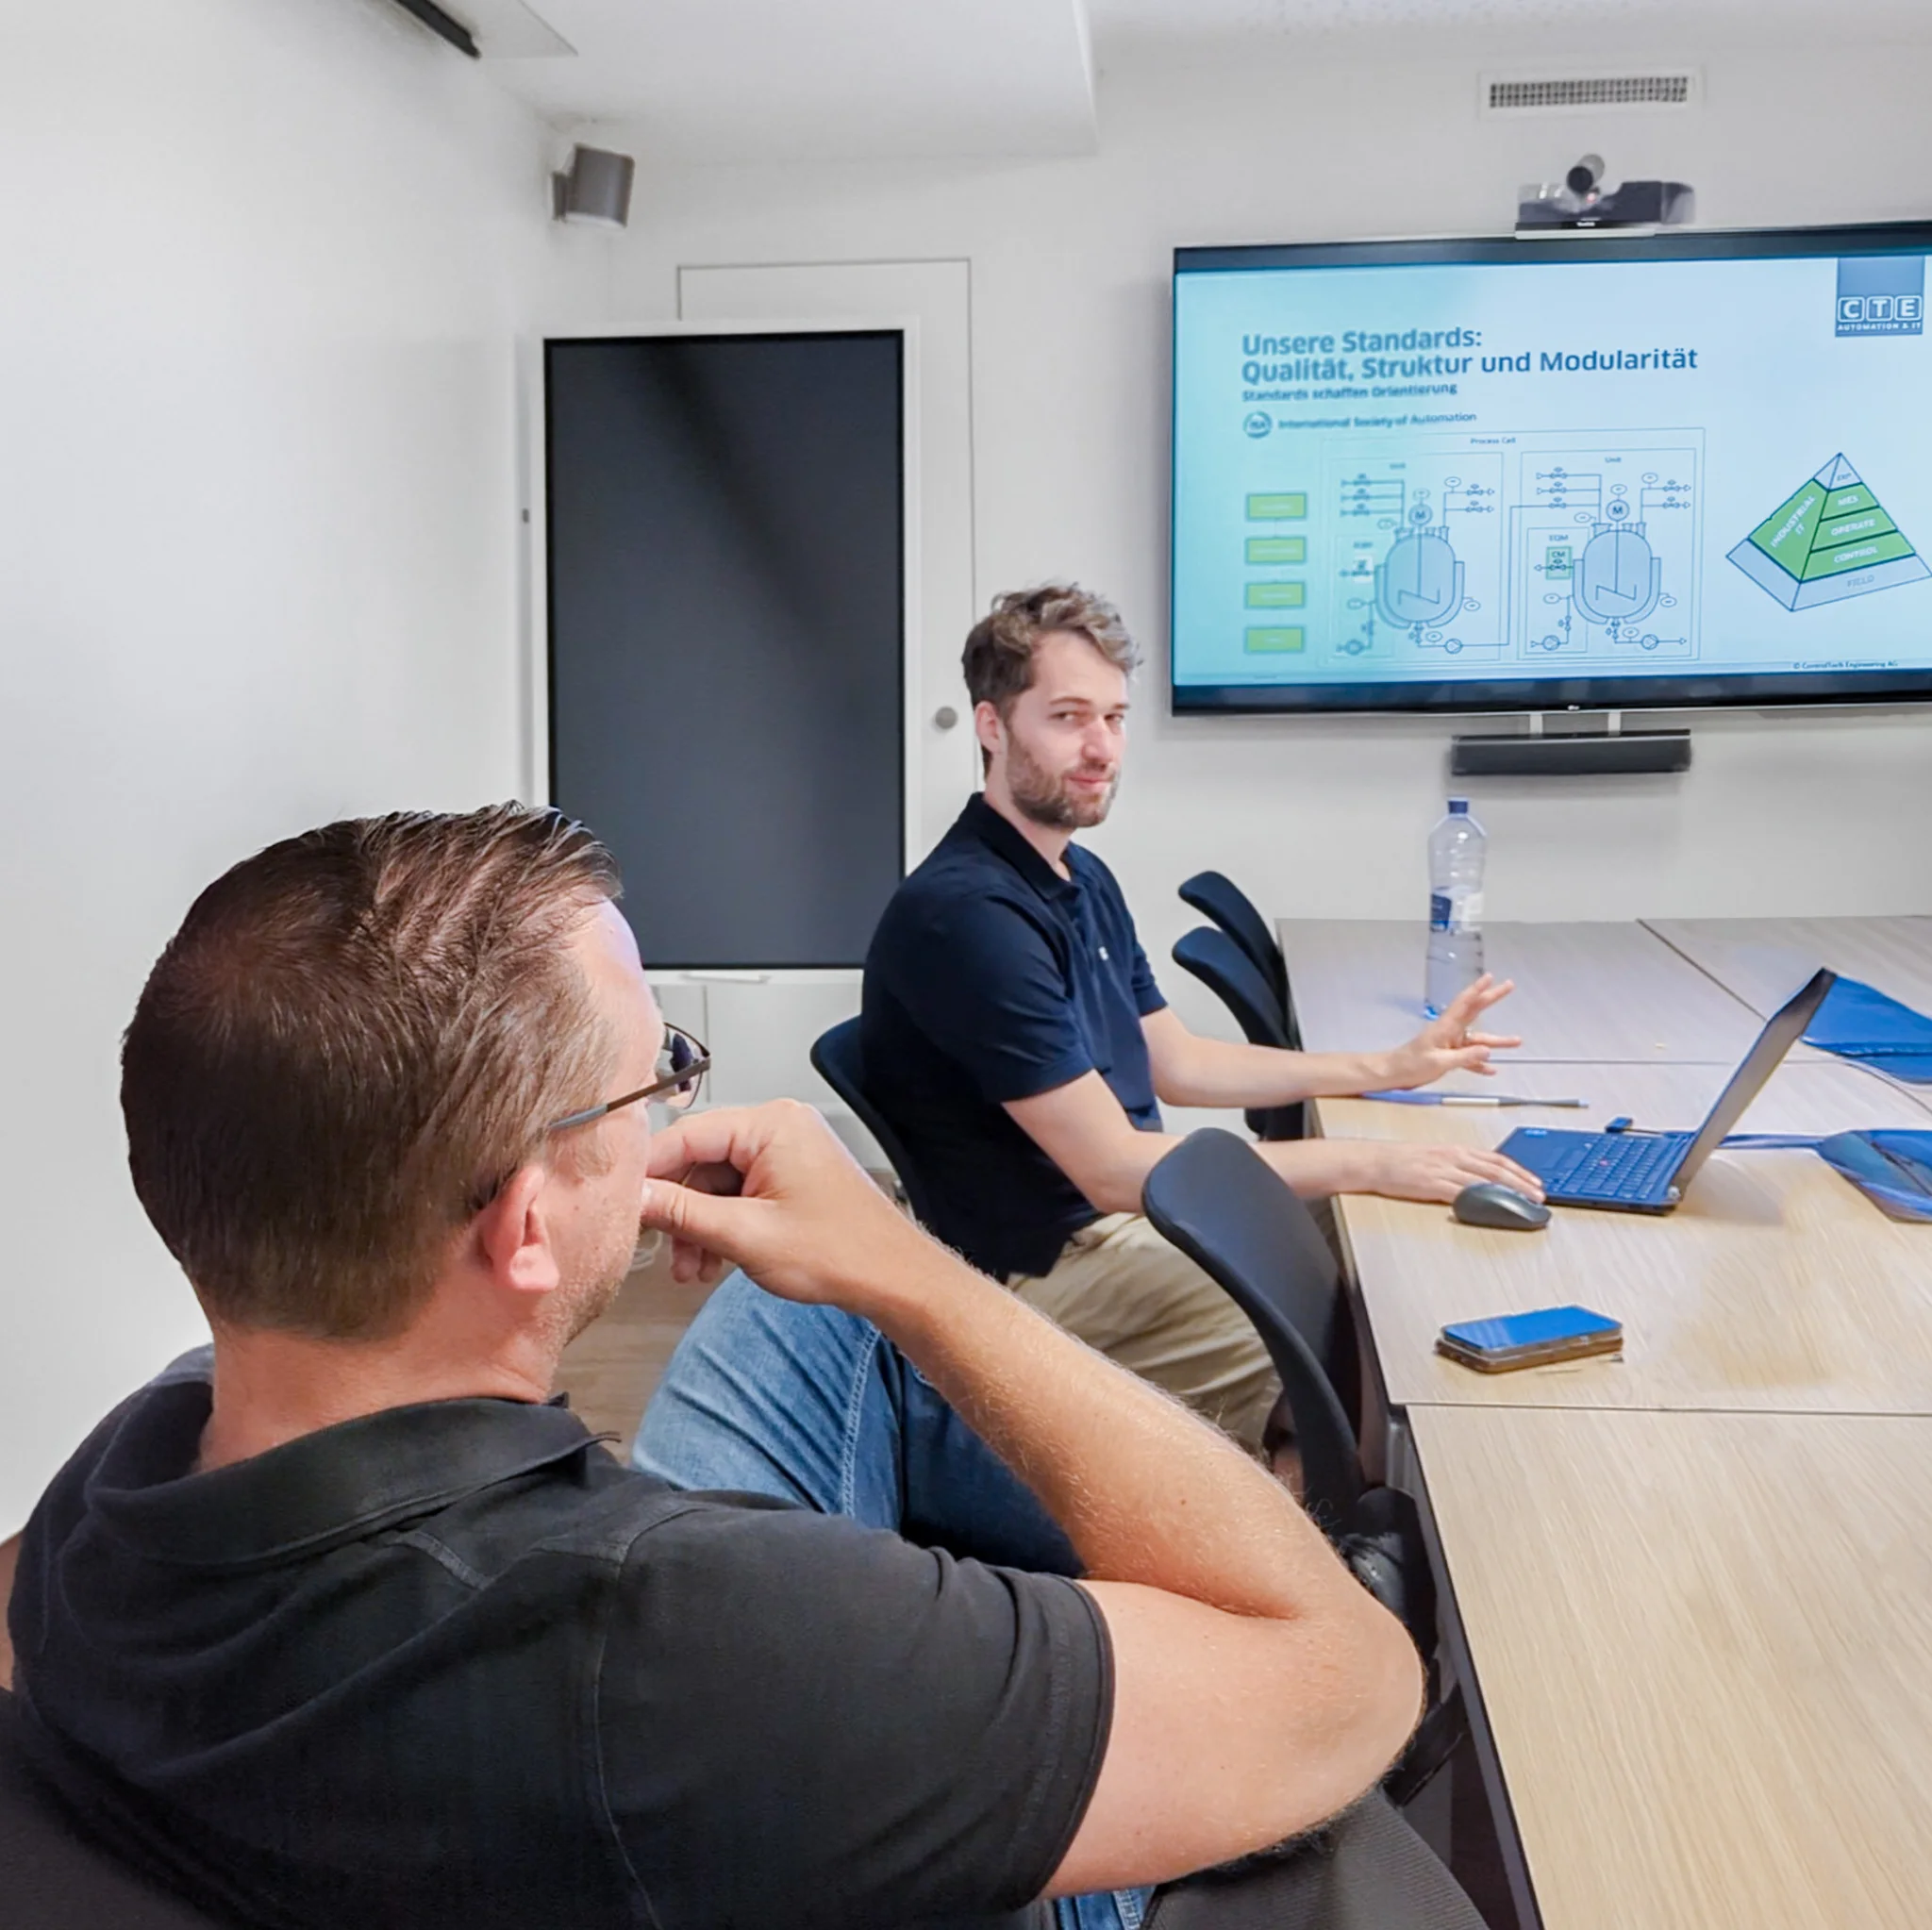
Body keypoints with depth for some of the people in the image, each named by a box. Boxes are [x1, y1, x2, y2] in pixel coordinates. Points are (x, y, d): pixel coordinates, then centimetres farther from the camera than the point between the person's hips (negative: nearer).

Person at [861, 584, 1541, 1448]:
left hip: (1124, 1214, 10)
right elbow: (1114, 1168, -26)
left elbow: (1173, 1061, 17)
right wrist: (1368, 1163, -24)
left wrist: (1386, 1068, 10)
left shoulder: (1083, 879, 9)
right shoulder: (967, 914, -25)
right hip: (1042, 1271, -9)